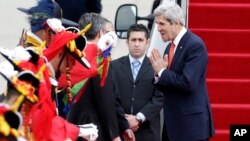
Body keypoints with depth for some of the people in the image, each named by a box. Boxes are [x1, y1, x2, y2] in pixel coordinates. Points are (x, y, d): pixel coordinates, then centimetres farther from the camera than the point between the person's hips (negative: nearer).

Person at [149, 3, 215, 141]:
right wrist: (159, 73, -5)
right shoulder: (171, 46, 13)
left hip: (191, 122, -9)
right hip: (173, 120, 9)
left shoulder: (195, 45, -14)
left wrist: (162, 72, -12)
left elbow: (188, 83, -23)